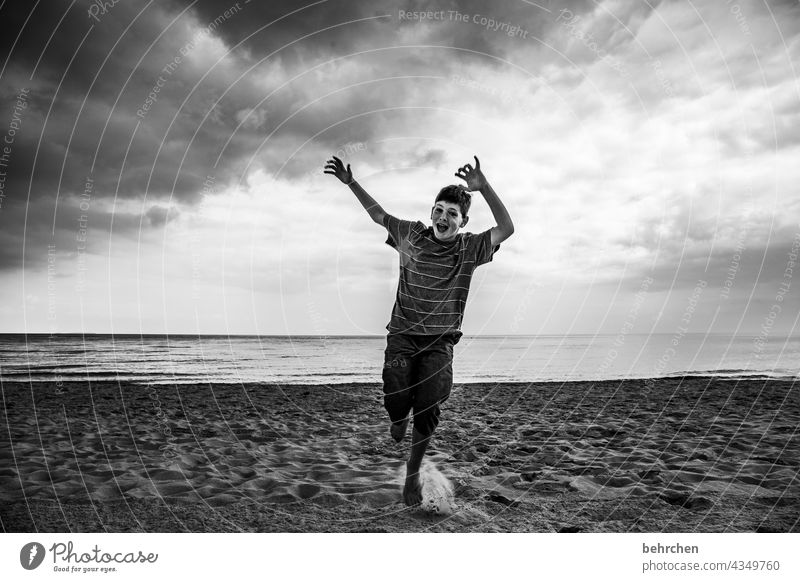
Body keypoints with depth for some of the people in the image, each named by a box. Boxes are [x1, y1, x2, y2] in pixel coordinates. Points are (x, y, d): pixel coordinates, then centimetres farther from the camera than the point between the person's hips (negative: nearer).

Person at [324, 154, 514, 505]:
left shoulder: (470, 249, -3)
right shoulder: (412, 236, 2)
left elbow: (506, 229, -18)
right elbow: (378, 215, 16)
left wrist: (484, 188, -30)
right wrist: (350, 182, 11)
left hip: (439, 341, -1)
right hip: (402, 335, 1)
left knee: (427, 412, -5)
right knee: (396, 401, -13)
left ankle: (413, 473, 21)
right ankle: (398, 419, 28)